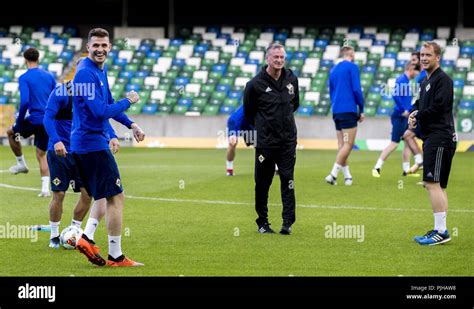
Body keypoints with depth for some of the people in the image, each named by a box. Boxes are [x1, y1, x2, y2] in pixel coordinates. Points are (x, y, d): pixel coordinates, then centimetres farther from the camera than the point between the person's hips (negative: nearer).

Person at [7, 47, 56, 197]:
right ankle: (45, 188, 1)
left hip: (35, 120, -5)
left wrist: (19, 121, -5)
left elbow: (24, 101, -18)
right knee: (41, 155, 14)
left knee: (11, 132, 24)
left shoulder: (24, 78, -8)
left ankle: (21, 163, 28)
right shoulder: (49, 76, 9)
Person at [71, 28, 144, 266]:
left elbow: (108, 104, 27)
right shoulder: (86, 73, -18)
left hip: (86, 142, 10)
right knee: (116, 197, -6)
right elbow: (100, 111, -24)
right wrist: (128, 102, -12)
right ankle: (115, 257, -3)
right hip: (93, 142, -10)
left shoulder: (99, 71, 14)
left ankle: (87, 239, 12)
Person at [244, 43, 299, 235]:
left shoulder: (292, 79, 4)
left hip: (288, 140, 3)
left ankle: (288, 222, -1)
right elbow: (248, 112, 5)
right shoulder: (255, 84, -8)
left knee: (288, 181, -2)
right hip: (265, 141, -2)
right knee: (263, 183, 4)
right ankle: (262, 222, 15)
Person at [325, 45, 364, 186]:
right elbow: (356, 89, -10)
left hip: (336, 111, 7)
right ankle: (333, 174, -17)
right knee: (348, 145, -7)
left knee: (342, 145, 8)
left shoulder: (333, 70, 16)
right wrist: (361, 110, -2)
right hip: (348, 110, -7)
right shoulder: (352, 67, -5)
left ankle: (347, 176, 7)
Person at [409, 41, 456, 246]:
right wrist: (413, 114, 2)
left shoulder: (443, 79, -11)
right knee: (438, 186, 12)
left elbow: (438, 106, -20)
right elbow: (420, 103, 25)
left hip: (439, 138, -10)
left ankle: (441, 232, -14)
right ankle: (440, 230, 16)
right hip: (431, 138, 10)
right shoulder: (426, 81, 19)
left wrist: (418, 116, -7)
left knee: (432, 184, -14)